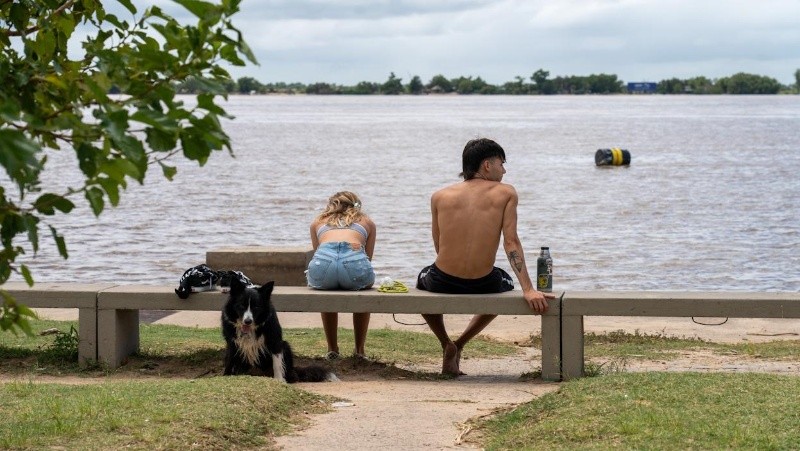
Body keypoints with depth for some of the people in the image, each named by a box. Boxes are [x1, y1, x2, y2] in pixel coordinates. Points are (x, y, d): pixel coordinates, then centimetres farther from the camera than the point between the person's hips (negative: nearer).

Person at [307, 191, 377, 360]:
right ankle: (359, 350, 33)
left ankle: (332, 350, 34)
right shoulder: (367, 222, 34)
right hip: (354, 261, -1)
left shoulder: (318, 222, 35)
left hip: (322, 262, 1)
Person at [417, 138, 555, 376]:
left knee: (424, 278, 38)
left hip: (443, 282, 1)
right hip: (483, 284, -1)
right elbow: (511, 242, -8)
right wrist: (528, 290, -10)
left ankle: (447, 345, 21)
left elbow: (438, 246, 9)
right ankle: (460, 344, 26)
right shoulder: (505, 193, -1)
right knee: (506, 283, 37)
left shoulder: (440, 196, 4)